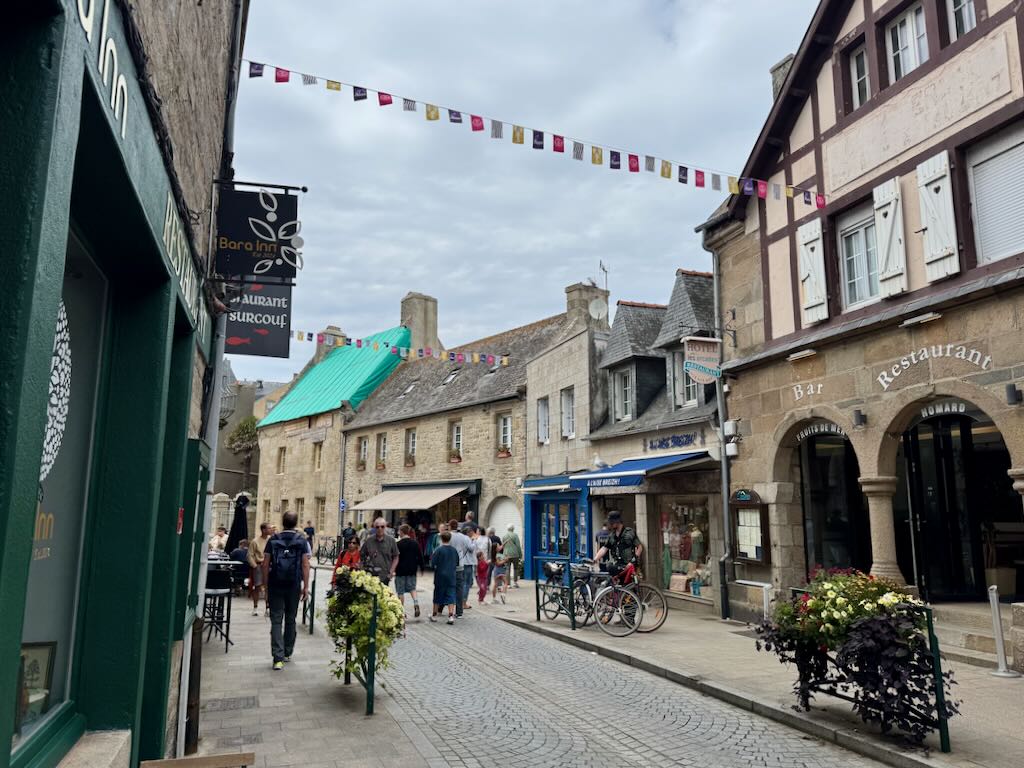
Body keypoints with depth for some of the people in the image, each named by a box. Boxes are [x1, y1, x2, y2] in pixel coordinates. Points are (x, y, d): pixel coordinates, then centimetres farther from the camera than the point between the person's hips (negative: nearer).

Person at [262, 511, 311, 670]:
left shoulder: (273, 540, 0)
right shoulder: (302, 541, -3)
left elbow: (266, 565, 0)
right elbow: (305, 565, -7)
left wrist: (266, 585, 8)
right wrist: (306, 587, -1)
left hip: (275, 585, 0)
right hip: (294, 586, 0)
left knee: (276, 621, 1)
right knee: (290, 619, 15)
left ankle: (278, 657, -7)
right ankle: (287, 653, 26)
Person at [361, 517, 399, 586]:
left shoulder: (391, 541, 3)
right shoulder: (369, 541, 4)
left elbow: (395, 558, 8)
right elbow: (361, 555, 13)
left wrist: (391, 572, -1)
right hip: (370, 576, 1)